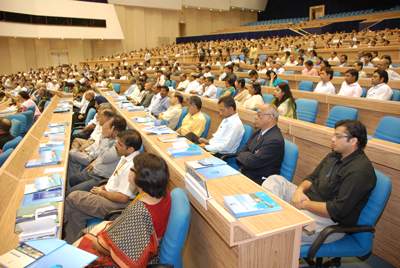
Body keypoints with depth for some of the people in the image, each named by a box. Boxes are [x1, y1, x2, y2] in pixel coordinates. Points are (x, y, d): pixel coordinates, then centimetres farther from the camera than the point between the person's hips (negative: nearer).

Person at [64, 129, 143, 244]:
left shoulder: (132, 167, -29)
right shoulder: (125, 157, 3)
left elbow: (123, 198, -27)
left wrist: (101, 192, -13)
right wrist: (104, 187, 4)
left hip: (116, 205, -9)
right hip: (109, 194, 9)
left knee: (73, 197, -5)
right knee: (75, 212, 5)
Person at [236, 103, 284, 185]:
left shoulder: (275, 140, -23)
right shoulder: (257, 132, 8)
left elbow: (252, 162, -27)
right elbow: (241, 151, 8)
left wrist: (243, 155, -7)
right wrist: (248, 156, -14)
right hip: (243, 172, 8)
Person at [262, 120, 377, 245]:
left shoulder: (360, 171, -21)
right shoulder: (333, 156, 8)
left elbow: (338, 210, -26)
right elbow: (312, 177, 14)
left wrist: (304, 204, -18)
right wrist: (299, 190, -8)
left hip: (332, 221, -9)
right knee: (275, 180, -4)